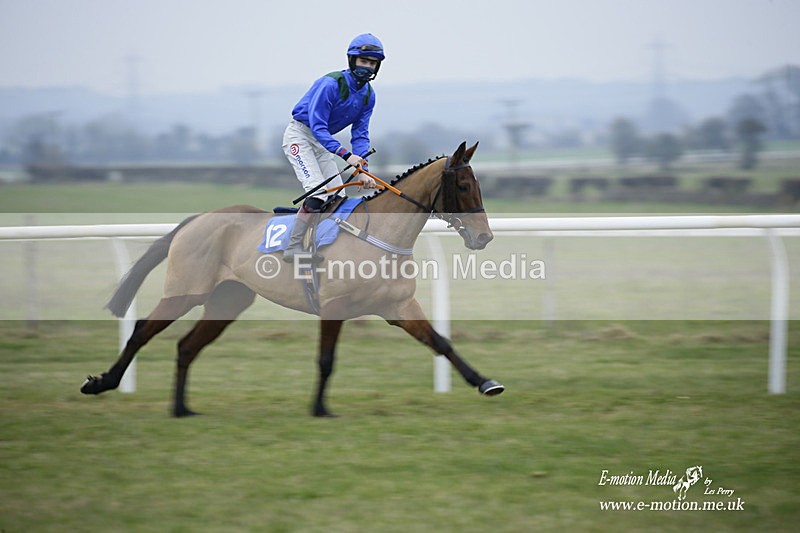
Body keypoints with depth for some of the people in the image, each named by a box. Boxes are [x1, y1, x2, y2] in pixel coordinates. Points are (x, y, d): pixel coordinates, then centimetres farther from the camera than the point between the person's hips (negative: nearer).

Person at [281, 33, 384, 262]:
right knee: (318, 191, -22)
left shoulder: (368, 96, -2)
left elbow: (360, 134, -2)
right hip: (300, 135, -8)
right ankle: (293, 248, -20)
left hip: (322, 140, 8)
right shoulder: (331, 84, -26)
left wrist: (362, 170, -17)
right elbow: (317, 126, -29)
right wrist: (345, 154, -38)